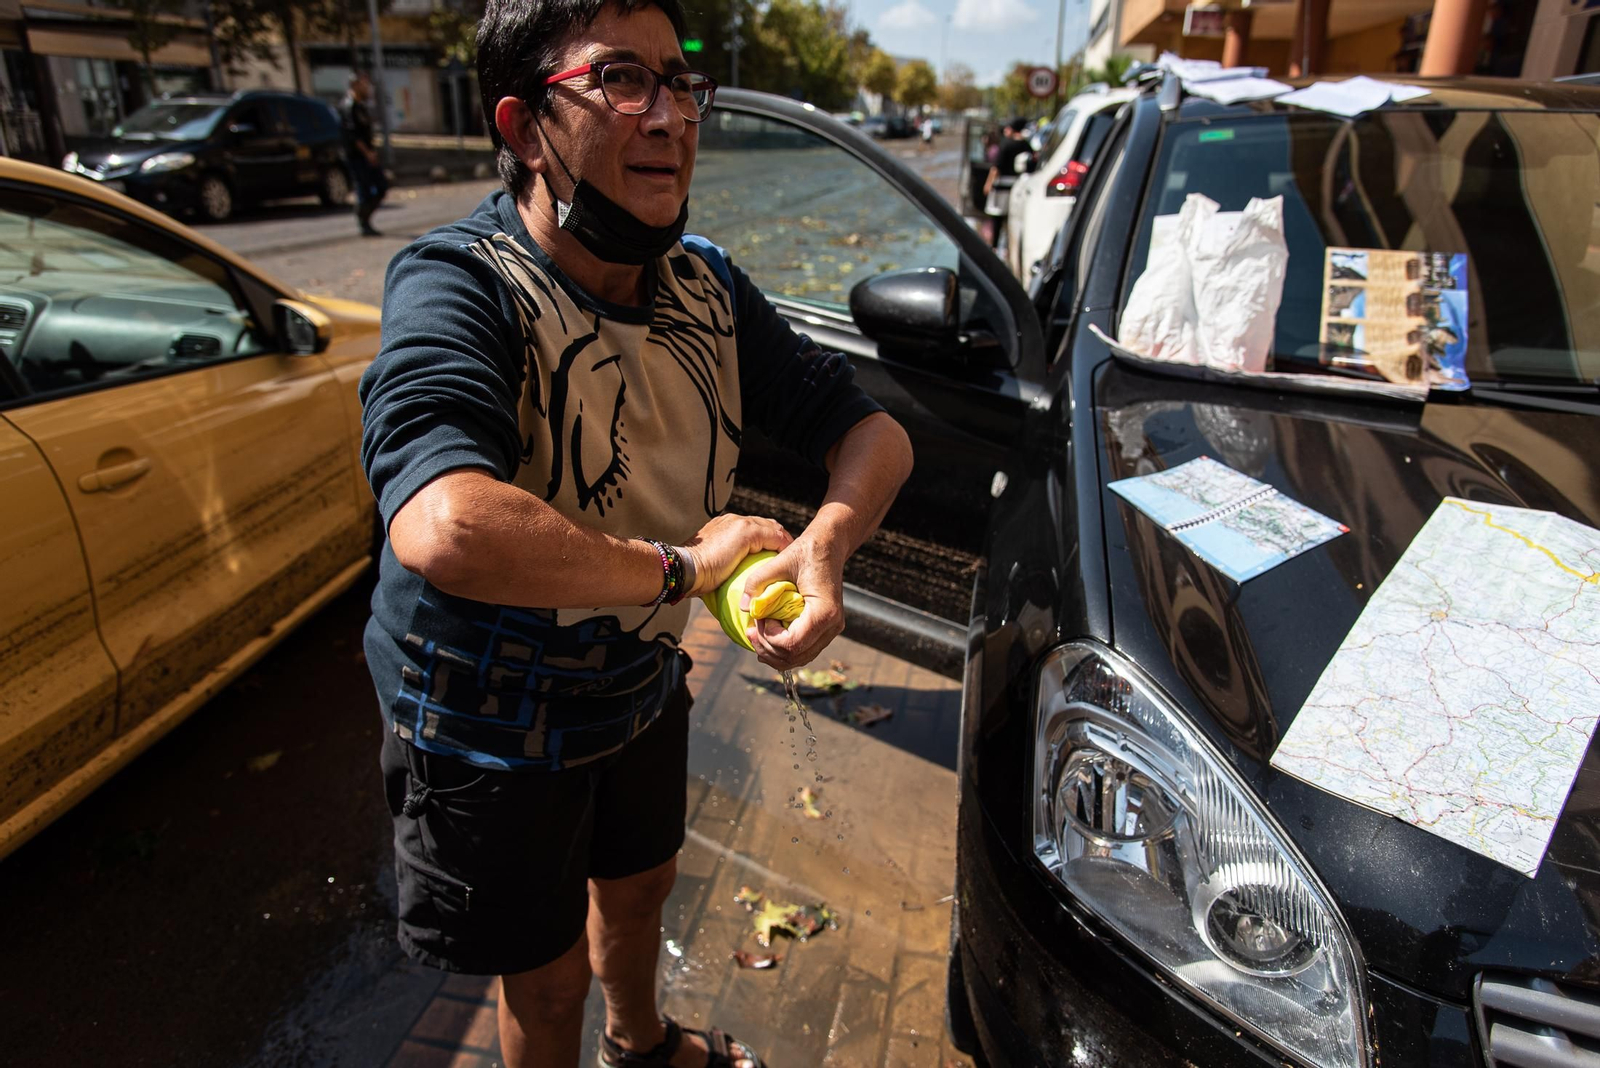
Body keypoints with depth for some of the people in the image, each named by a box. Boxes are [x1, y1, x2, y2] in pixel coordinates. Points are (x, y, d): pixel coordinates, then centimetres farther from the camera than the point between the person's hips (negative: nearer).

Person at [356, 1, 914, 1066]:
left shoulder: (705, 284, -9)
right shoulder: (459, 283, -30)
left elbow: (870, 431, -7)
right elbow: (443, 527, -49)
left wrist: (824, 544, -29)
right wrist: (680, 565, -35)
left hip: (642, 683, 7)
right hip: (491, 725, -6)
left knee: (639, 887, 32)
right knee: (549, 979, 18)